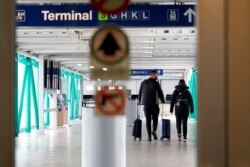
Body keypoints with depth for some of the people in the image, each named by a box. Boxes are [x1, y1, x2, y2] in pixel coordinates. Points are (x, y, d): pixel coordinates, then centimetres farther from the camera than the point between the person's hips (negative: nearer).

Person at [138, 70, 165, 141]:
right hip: (154, 104, -3)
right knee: (155, 118, 11)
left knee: (148, 120, 5)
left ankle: (149, 136, 0)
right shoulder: (156, 83, -4)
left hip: (146, 104, 3)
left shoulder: (143, 82, 8)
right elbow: (160, 93, -1)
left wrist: (139, 101, 20)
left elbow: (140, 93, 11)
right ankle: (154, 131, -12)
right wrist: (163, 101, 10)